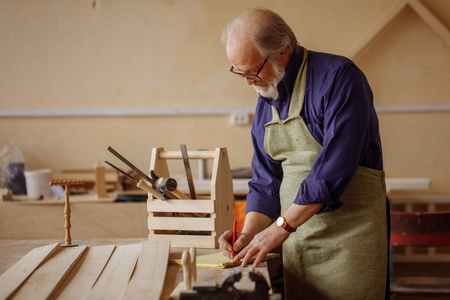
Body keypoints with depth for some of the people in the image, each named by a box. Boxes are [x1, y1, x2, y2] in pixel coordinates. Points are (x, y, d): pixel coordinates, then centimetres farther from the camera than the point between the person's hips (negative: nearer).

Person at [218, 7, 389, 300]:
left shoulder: (338, 76, -14)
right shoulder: (265, 104, 10)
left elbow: (336, 164, -22)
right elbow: (265, 182, 12)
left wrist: (282, 226, -20)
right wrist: (250, 234, -4)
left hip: (350, 230, -6)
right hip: (295, 232, 6)